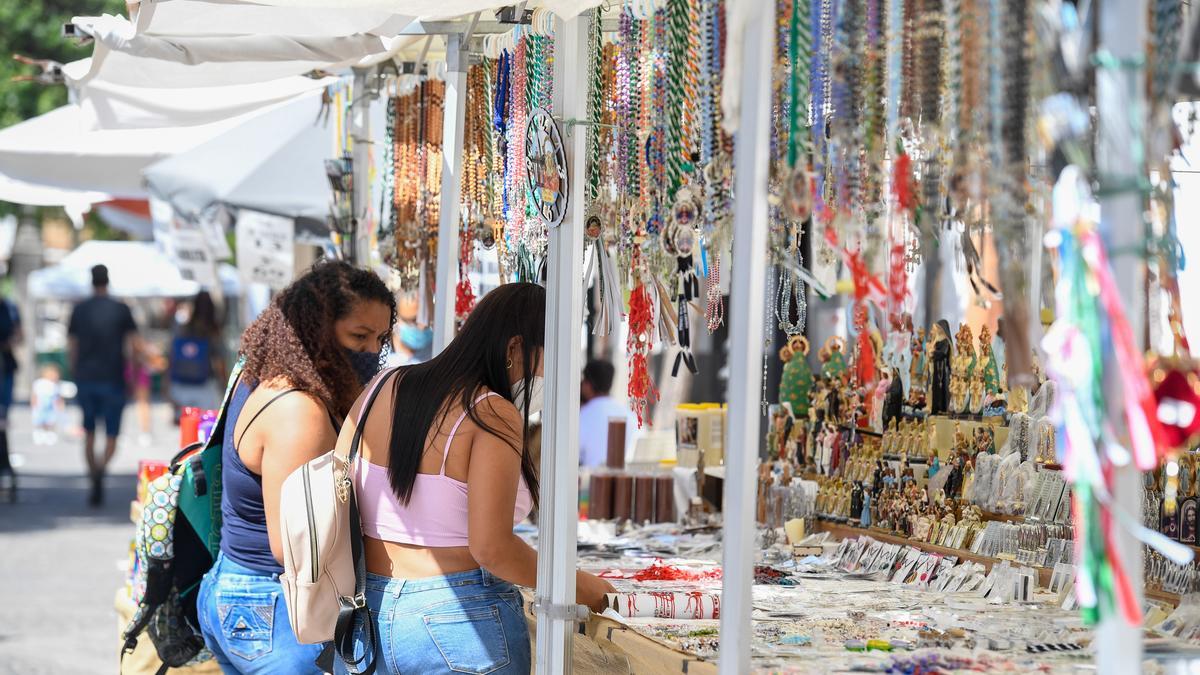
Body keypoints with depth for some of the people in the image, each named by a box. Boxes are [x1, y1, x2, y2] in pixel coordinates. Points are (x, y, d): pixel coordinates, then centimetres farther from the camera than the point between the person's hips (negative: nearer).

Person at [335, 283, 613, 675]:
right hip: (456, 619, -6)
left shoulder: (383, 389, 6)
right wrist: (577, 586, -5)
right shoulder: (493, 415, -13)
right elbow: (492, 549, -18)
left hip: (366, 613, 6)